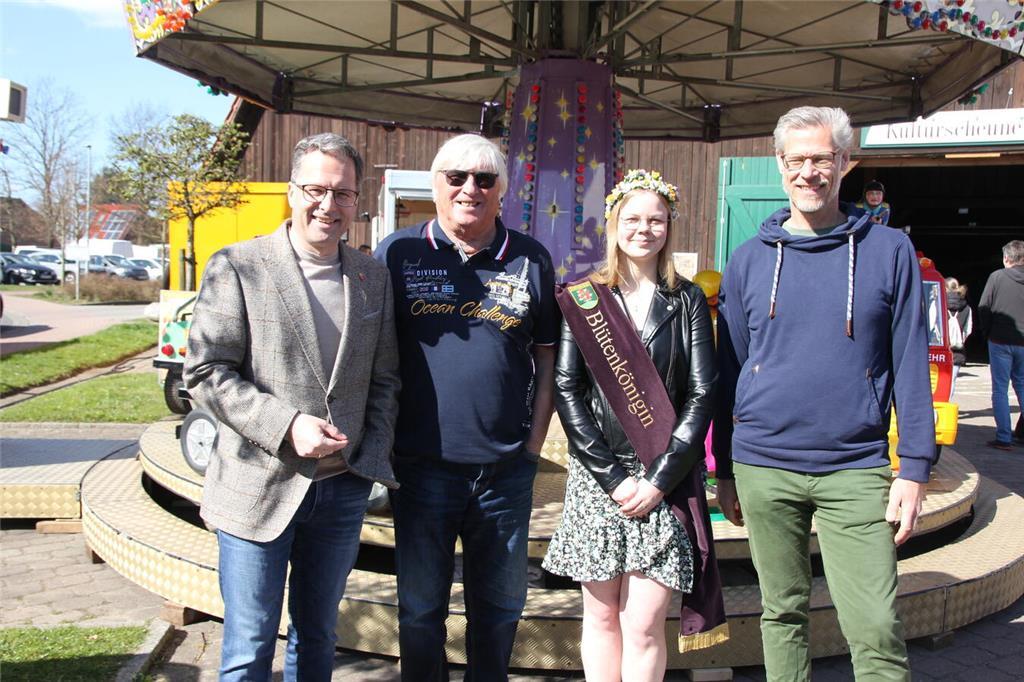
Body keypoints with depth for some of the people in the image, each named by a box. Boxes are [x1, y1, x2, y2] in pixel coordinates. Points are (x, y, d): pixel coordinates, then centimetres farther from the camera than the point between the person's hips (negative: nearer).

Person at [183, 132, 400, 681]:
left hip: (342, 490, 4)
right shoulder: (237, 266, -5)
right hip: (258, 489, -3)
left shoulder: (373, 277, 7)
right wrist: (287, 425, -19)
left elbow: (384, 380, 10)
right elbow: (206, 373, -10)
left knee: (317, 637, 18)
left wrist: (371, 458, -2)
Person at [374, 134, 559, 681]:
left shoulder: (531, 260, 4)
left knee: (500, 605, 16)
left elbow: (547, 359, 9)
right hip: (421, 466, -1)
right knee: (420, 607, 13)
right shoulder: (397, 254, 0)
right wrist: (384, 444, -3)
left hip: (507, 470, 2)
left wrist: (534, 443, 2)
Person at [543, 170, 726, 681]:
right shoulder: (581, 300, 5)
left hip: (666, 480, 0)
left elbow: (701, 395, 1)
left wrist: (660, 477, -9)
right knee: (601, 617, 8)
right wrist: (613, 476, -9)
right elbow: (566, 390, -1)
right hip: (597, 477, 1)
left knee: (643, 626, -2)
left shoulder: (688, 301, 7)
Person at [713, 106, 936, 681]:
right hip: (763, 466, 2)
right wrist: (725, 472, 12)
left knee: (877, 628, -4)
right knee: (784, 613, 12)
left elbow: (910, 364, 2)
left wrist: (915, 467, -3)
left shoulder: (889, 251, 3)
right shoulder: (750, 260, 7)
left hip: (856, 468, -2)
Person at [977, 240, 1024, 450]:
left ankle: (1003, 438, -1)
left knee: (1000, 389, 1)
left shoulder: (997, 277, -7)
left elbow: (983, 308, -7)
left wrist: (987, 332, 7)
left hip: (1000, 342, -3)